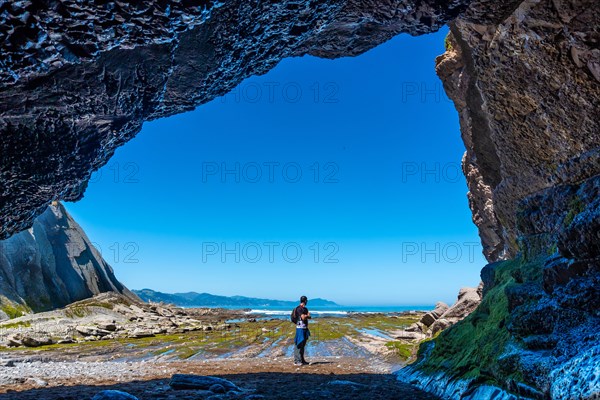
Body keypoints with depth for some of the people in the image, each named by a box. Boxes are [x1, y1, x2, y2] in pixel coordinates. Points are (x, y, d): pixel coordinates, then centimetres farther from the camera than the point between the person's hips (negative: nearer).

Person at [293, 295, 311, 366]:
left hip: (305, 328, 9)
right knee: (298, 344, -8)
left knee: (303, 345, 13)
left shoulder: (305, 309, 17)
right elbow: (303, 317, -20)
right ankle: (297, 361, -5)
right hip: (300, 328, -9)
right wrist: (307, 315, 0)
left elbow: (309, 317, 14)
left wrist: (307, 315, -8)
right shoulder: (299, 308, -13)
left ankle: (302, 360, 20)